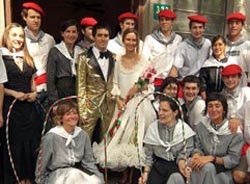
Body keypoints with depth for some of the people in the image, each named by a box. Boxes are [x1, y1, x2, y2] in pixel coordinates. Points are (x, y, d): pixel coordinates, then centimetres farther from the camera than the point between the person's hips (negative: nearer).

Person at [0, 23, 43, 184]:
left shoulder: (28, 58, 15)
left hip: (29, 106, 5)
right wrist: (14, 93, -17)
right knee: (14, 142, 2)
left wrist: (34, 93, 1)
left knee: (32, 141, 7)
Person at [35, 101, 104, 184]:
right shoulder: (51, 136, -13)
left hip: (79, 172, 3)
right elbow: (42, 162, -4)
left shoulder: (83, 135, -1)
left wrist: (99, 177, -3)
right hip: (57, 175, -3)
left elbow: (88, 161, 5)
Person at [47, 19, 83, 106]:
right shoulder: (55, 51, 1)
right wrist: (54, 102, -9)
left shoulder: (81, 52, 12)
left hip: (79, 95, 3)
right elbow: (50, 79, -3)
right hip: (61, 94, -3)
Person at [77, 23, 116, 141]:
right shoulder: (84, 57, -3)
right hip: (91, 104, -4)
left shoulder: (113, 57, 9)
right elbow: (80, 86, -5)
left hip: (109, 105, 4)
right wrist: (82, 111, -10)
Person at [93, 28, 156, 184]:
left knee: (135, 137, -2)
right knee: (121, 137, 3)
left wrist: (138, 87, -16)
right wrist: (118, 99, -5)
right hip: (123, 104, 3)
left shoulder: (143, 61, -1)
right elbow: (115, 83, 8)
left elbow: (150, 85, 0)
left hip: (139, 103, -3)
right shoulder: (119, 61, 8)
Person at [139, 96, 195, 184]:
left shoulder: (185, 129, -5)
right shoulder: (152, 127, 2)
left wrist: (182, 164, -24)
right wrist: (146, 172, -6)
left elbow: (184, 153, -4)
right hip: (158, 165, 2)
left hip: (176, 165, -2)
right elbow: (148, 154, 6)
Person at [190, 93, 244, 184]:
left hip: (224, 172, -3)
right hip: (206, 166, 3)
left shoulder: (234, 130, -10)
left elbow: (234, 159, -11)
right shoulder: (201, 125, 2)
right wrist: (196, 154, -21)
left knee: (207, 167, -33)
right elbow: (198, 147, 3)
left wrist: (212, 158, -23)